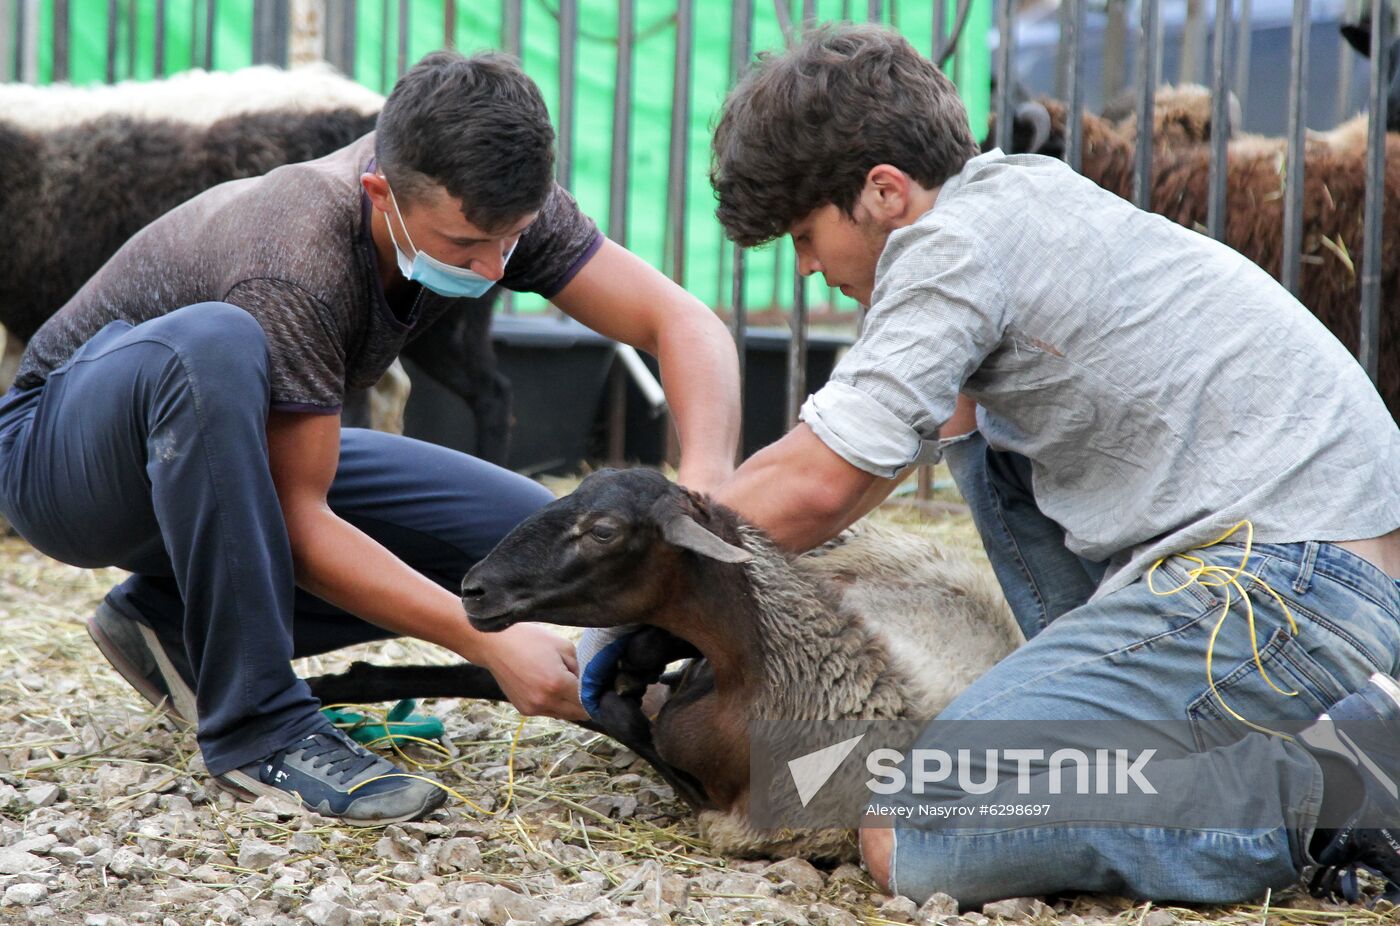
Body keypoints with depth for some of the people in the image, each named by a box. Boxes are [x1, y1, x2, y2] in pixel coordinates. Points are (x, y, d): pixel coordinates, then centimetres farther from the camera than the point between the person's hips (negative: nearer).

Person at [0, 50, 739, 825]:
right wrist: (488, 643, -37)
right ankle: (256, 725, -30)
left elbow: (684, 321, -18)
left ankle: (178, 618, 0)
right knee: (213, 343, -41)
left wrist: (704, 506, -35)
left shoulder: (482, 204, -17)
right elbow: (298, 525, -33)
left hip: (238, 456, 7)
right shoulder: (297, 273, -36)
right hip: (62, 456, -7)